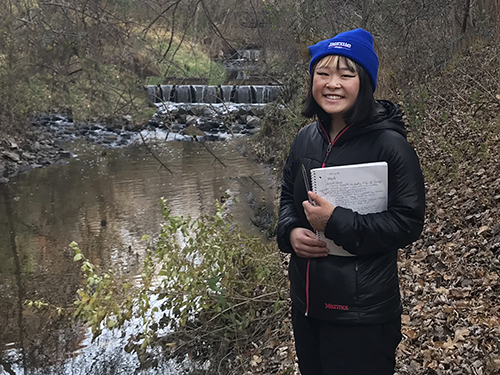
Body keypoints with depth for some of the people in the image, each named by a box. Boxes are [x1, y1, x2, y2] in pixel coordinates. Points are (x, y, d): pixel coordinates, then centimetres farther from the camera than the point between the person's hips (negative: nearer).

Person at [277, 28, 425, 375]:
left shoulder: (389, 144, -16)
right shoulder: (306, 138, 4)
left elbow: (408, 222, -17)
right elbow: (288, 196, 14)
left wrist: (337, 223, -25)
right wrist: (291, 232, -8)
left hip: (362, 311, -6)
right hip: (307, 300, 6)